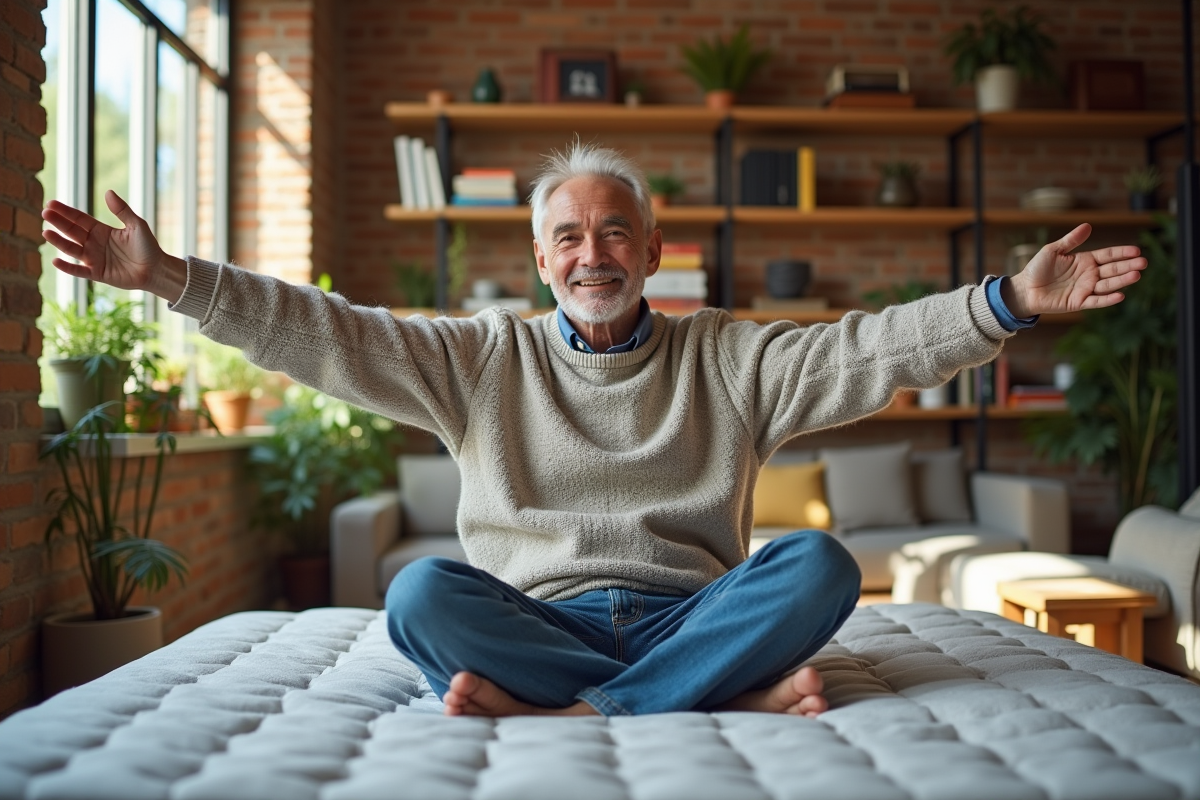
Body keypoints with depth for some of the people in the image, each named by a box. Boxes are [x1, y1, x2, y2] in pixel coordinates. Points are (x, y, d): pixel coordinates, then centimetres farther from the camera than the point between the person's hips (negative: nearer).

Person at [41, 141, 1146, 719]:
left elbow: (875, 348, 1)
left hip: (689, 611, 1)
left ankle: (569, 711, -31)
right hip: (536, 617, 0)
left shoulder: (726, 356, 10)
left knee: (821, 563, -26)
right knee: (420, 592, -29)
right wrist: (170, 276, -5)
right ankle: (741, 688, -30)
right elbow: (324, 335, 3)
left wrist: (1011, 302, -12)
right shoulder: (486, 357, 10)